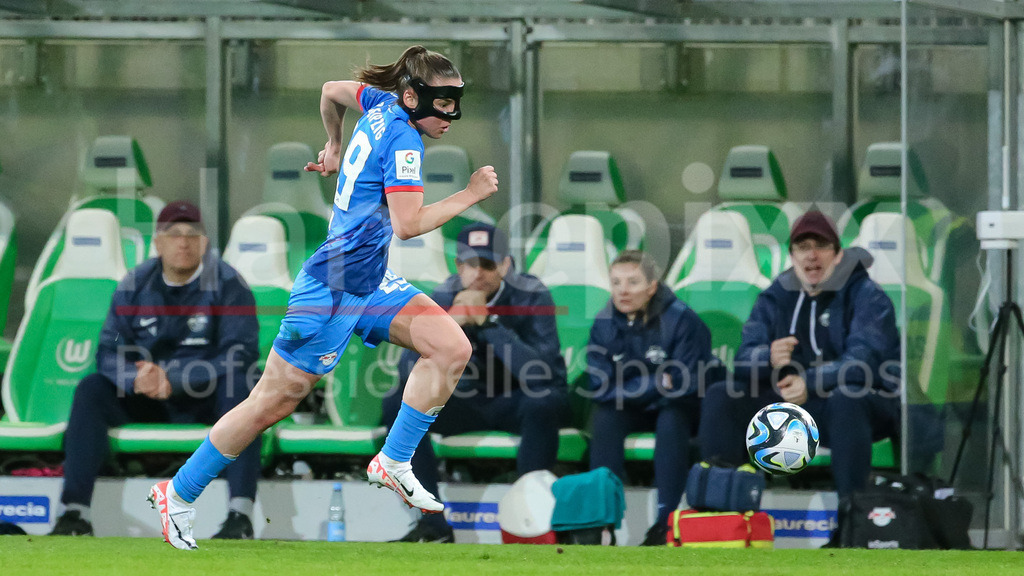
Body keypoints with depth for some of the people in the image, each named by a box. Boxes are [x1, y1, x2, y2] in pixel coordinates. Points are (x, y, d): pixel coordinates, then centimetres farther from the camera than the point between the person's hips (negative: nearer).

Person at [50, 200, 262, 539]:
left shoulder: (227, 285, -8)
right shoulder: (135, 286, 2)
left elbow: (242, 354, -18)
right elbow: (109, 353, -2)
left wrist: (175, 380, -29)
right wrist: (136, 379, -28)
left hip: (207, 403, -3)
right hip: (146, 406, 3)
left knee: (239, 385, -34)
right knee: (91, 390, -20)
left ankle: (240, 514, -43)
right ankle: (75, 515, -27)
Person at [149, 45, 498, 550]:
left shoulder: (382, 105, 7)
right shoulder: (402, 139, -19)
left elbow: (332, 91, 26)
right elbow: (407, 225, -26)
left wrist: (335, 148, 39)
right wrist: (471, 195, -19)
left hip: (372, 282, 10)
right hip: (334, 286, -10)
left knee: (452, 347, -7)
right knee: (274, 403, -1)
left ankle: (394, 464, -1)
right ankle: (178, 494, 11)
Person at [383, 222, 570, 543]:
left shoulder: (532, 297, -17)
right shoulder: (443, 298, -7)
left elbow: (541, 372, -30)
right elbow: (409, 372, -14)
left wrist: (486, 322, -34)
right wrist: (450, 324, -30)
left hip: (517, 404, -3)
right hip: (466, 404, 4)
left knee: (544, 404, -38)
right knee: (397, 405, -19)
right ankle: (433, 525, -19)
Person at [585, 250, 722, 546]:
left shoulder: (680, 319, -18)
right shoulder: (604, 325, -6)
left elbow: (686, 383, -23)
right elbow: (601, 389, -12)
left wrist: (635, 388, -20)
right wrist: (656, 384, -19)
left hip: (684, 408, -3)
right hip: (636, 411, 3)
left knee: (670, 418, -35)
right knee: (605, 416, -25)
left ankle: (665, 523, -37)